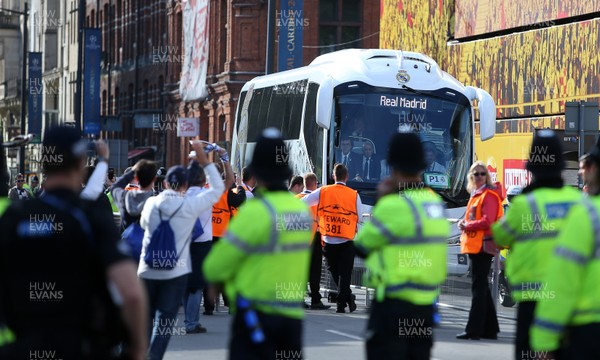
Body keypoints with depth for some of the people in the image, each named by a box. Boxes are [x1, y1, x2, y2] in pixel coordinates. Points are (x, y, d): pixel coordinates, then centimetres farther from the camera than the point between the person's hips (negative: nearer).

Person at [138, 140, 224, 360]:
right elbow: (217, 188, -1)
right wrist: (203, 160, 2)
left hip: (148, 270, 3)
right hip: (175, 273, -3)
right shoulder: (190, 206, -11)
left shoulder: (151, 203, -2)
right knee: (165, 319, 2)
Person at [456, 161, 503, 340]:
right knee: (481, 287, 13)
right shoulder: (475, 194, 19)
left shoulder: (489, 195, -10)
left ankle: (474, 329, -9)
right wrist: (464, 223, 6)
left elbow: (487, 221, -19)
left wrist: (467, 226, -11)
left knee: (478, 287, -9)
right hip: (474, 245, 10)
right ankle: (490, 329, 20)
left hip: (483, 245, -10)